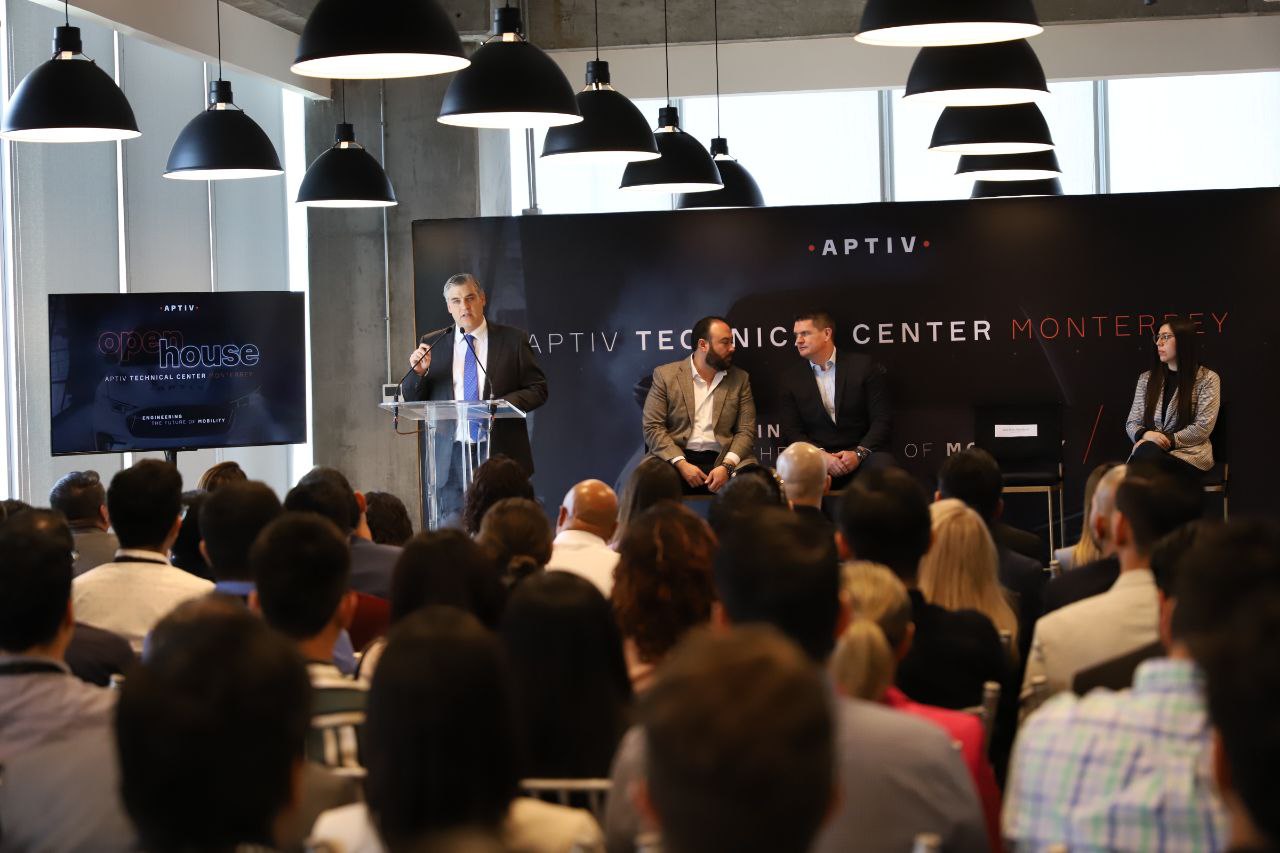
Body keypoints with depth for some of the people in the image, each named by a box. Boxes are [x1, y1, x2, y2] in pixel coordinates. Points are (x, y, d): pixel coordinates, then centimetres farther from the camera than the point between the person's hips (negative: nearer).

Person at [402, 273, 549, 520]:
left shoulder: (512, 340, 5)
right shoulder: (433, 345, 9)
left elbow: (538, 389, 4)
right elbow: (412, 401, 12)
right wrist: (419, 372, -9)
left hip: (501, 454, -1)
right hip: (452, 458, 1)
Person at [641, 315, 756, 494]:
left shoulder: (740, 379, 13)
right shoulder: (665, 375, 6)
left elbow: (746, 431, 7)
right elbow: (653, 427, 0)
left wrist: (727, 466, -12)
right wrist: (681, 464, -14)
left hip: (722, 460, 1)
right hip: (675, 458, -1)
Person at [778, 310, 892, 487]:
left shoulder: (863, 365, 3)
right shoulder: (791, 376, 8)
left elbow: (882, 419, 0)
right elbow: (791, 431, 3)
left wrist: (859, 453, -16)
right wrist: (821, 455, -15)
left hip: (863, 451, 0)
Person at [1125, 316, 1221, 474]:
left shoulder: (1207, 379, 4)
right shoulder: (1147, 378, 17)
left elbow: (1203, 428, -5)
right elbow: (1132, 423, 12)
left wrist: (1167, 441, -15)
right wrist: (1145, 435, -13)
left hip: (1189, 454, -3)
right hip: (1151, 451, 3)